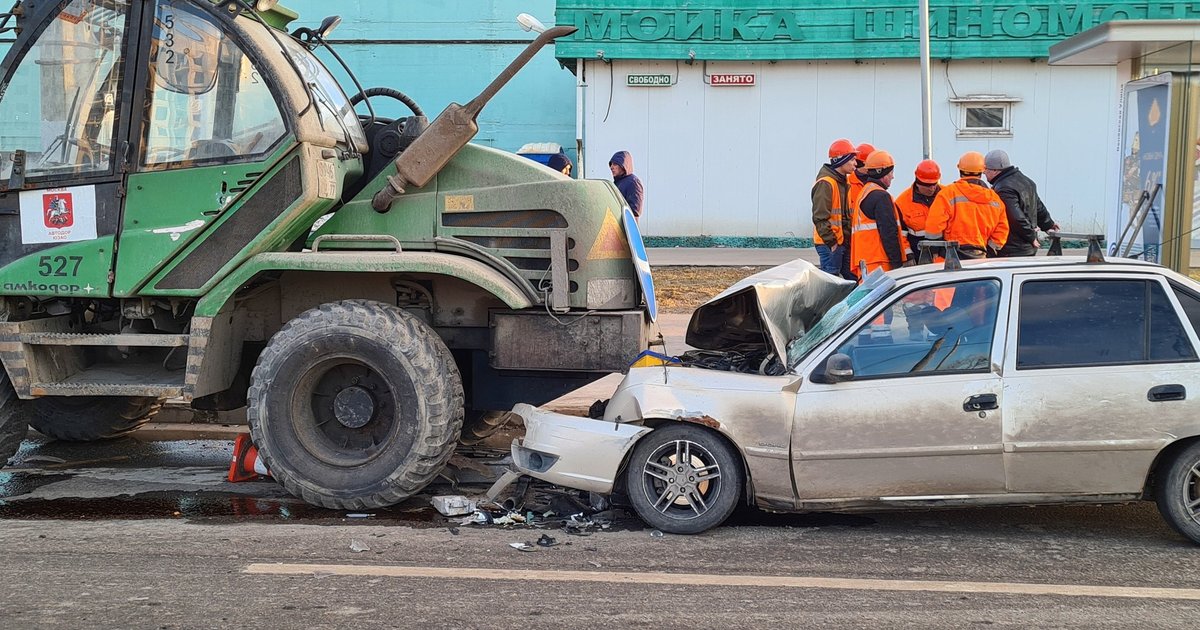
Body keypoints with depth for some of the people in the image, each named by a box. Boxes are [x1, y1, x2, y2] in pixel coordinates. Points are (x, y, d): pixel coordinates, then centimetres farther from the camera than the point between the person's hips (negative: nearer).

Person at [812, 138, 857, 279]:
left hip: (844, 241, 9)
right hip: (830, 244, -9)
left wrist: (849, 239, 16)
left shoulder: (844, 182, 16)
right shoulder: (825, 183, -15)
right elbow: (820, 217, -20)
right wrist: (831, 241, -20)